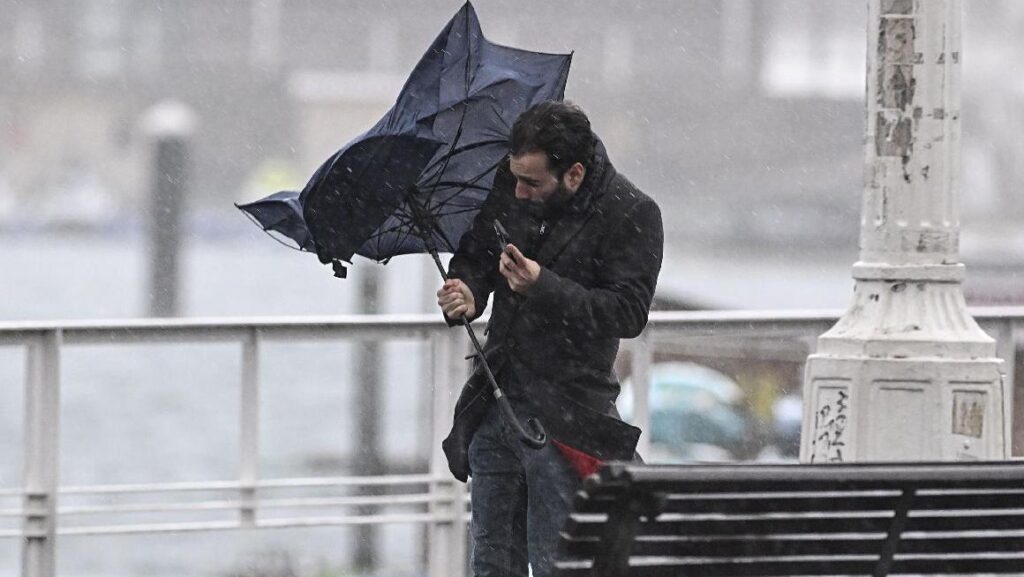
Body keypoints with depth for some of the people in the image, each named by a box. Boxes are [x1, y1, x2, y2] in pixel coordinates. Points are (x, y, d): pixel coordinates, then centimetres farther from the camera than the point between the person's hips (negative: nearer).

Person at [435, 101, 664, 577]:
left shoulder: (632, 216, -12)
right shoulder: (506, 189, 3)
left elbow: (628, 313, -17)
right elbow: (474, 252, 17)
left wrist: (543, 287, -25)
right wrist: (466, 291, -6)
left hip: (565, 423, -6)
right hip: (495, 406, 6)